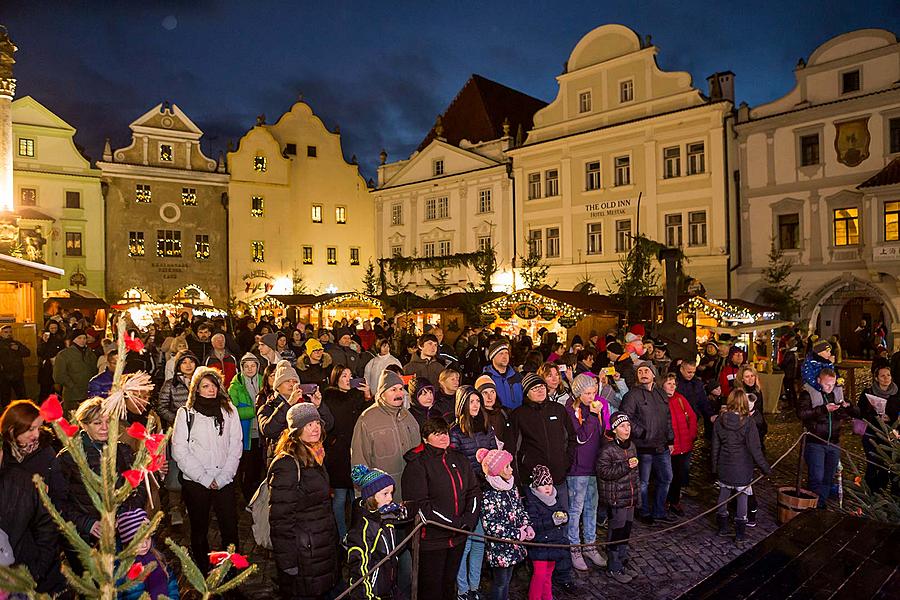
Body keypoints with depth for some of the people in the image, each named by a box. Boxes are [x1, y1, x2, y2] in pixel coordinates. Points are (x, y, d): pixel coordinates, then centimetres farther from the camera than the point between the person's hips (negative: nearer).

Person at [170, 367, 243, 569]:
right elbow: (180, 451, -5)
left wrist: (222, 477, -6)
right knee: (199, 531, 9)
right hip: (195, 482, -1)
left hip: (224, 481, 1)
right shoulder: (185, 413, 0)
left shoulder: (229, 411, 6)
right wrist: (205, 478, -9)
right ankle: (203, 573, 24)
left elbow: (236, 447, 4)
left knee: (230, 530, 0)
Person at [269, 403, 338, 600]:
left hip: (323, 547, 9)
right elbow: (280, 517, -22)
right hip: (304, 555, -8)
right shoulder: (287, 464, -21)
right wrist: (288, 561, -21)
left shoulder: (315, 458, 9)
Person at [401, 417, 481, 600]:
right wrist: (454, 523, -19)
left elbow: (474, 492, 7)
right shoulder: (417, 465, -13)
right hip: (430, 538, -6)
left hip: (458, 537, 6)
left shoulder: (460, 460, 8)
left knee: (449, 584, 20)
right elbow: (420, 504, -19)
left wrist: (468, 519, -10)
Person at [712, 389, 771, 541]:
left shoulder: (720, 420, -5)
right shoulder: (748, 422, -15)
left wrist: (715, 466, 11)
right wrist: (765, 468, -5)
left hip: (724, 466, 3)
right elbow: (754, 449, -15)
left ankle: (722, 527, 25)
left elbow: (715, 446, 2)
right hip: (743, 467, -3)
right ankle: (739, 533, 13)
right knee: (742, 496, 8)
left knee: (723, 493, 16)